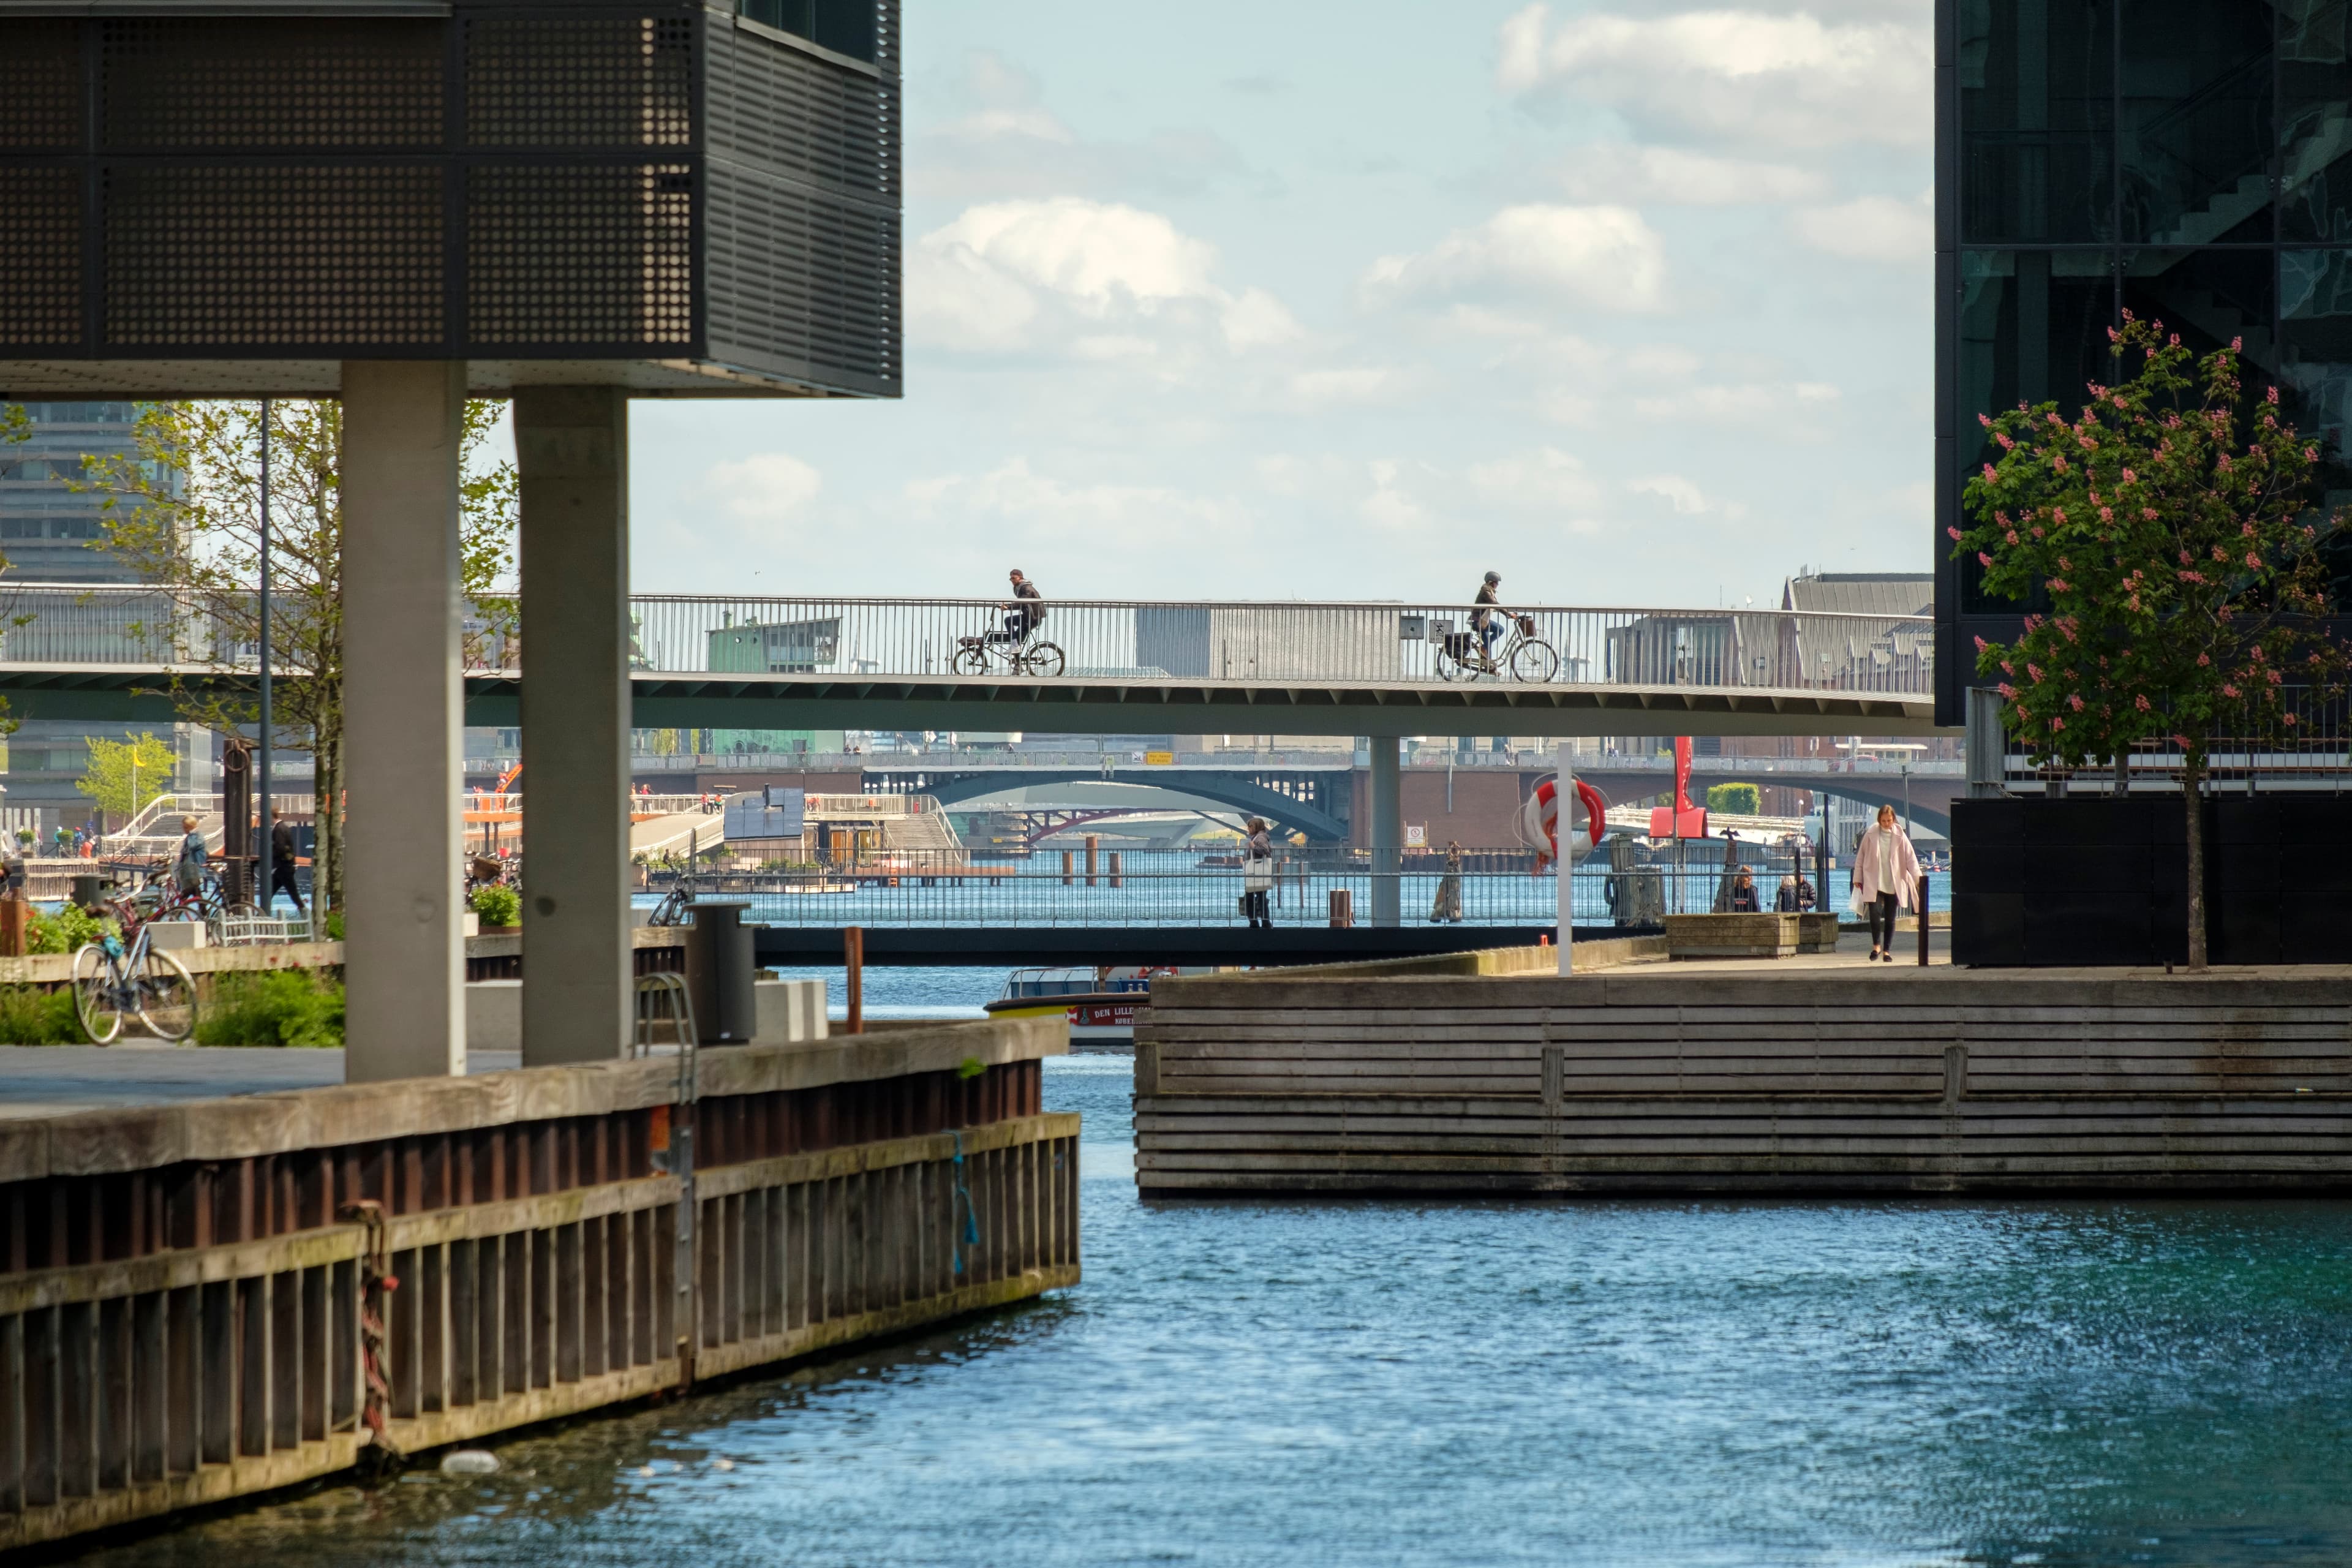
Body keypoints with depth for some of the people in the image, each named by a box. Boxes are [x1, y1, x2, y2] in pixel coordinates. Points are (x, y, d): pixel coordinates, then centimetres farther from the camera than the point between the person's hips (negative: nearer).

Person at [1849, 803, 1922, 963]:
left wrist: (1918, 878, -6)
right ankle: (1876, 945, 3)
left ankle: (1887, 950, 14)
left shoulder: (1900, 836, 0)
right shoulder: (1871, 835, -1)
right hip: (1873, 882, -1)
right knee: (1875, 913, -15)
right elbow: (1861, 856, 7)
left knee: (1890, 918, 5)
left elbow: (1911, 858, 1)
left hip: (1893, 884, 1)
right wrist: (1858, 878, 8)